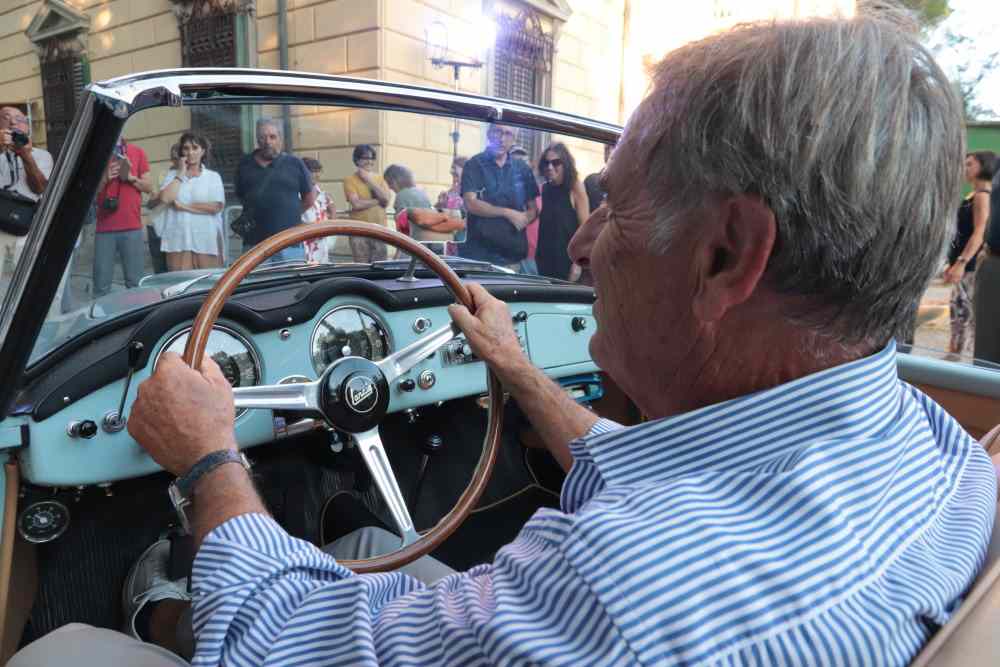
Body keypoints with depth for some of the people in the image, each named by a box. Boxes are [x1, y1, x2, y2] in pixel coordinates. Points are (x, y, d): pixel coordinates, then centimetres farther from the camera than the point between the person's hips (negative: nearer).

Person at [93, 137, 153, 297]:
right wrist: (104, 179, -10)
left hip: (132, 227, -1)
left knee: (134, 282, -2)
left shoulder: (137, 152, 9)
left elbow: (149, 187, 8)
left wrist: (131, 177, -10)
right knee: (101, 285, -3)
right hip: (104, 228, 1)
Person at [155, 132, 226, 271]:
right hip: (178, 241, 1)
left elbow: (216, 207, -6)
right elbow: (165, 198, -5)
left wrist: (184, 206, -4)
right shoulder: (172, 175, 14)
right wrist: (181, 174, 2)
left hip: (206, 242, -1)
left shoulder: (213, 176, 8)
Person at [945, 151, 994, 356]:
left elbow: (980, 233, -21)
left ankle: (956, 356, -2)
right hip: (965, 262, 10)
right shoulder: (974, 195, 16)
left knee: (963, 312, -6)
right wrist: (953, 262, 21)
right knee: (960, 312, 13)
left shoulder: (983, 196, -12)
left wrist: (961, 262, -27)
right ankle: (954, 354, 19)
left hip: (972, 264, -10)